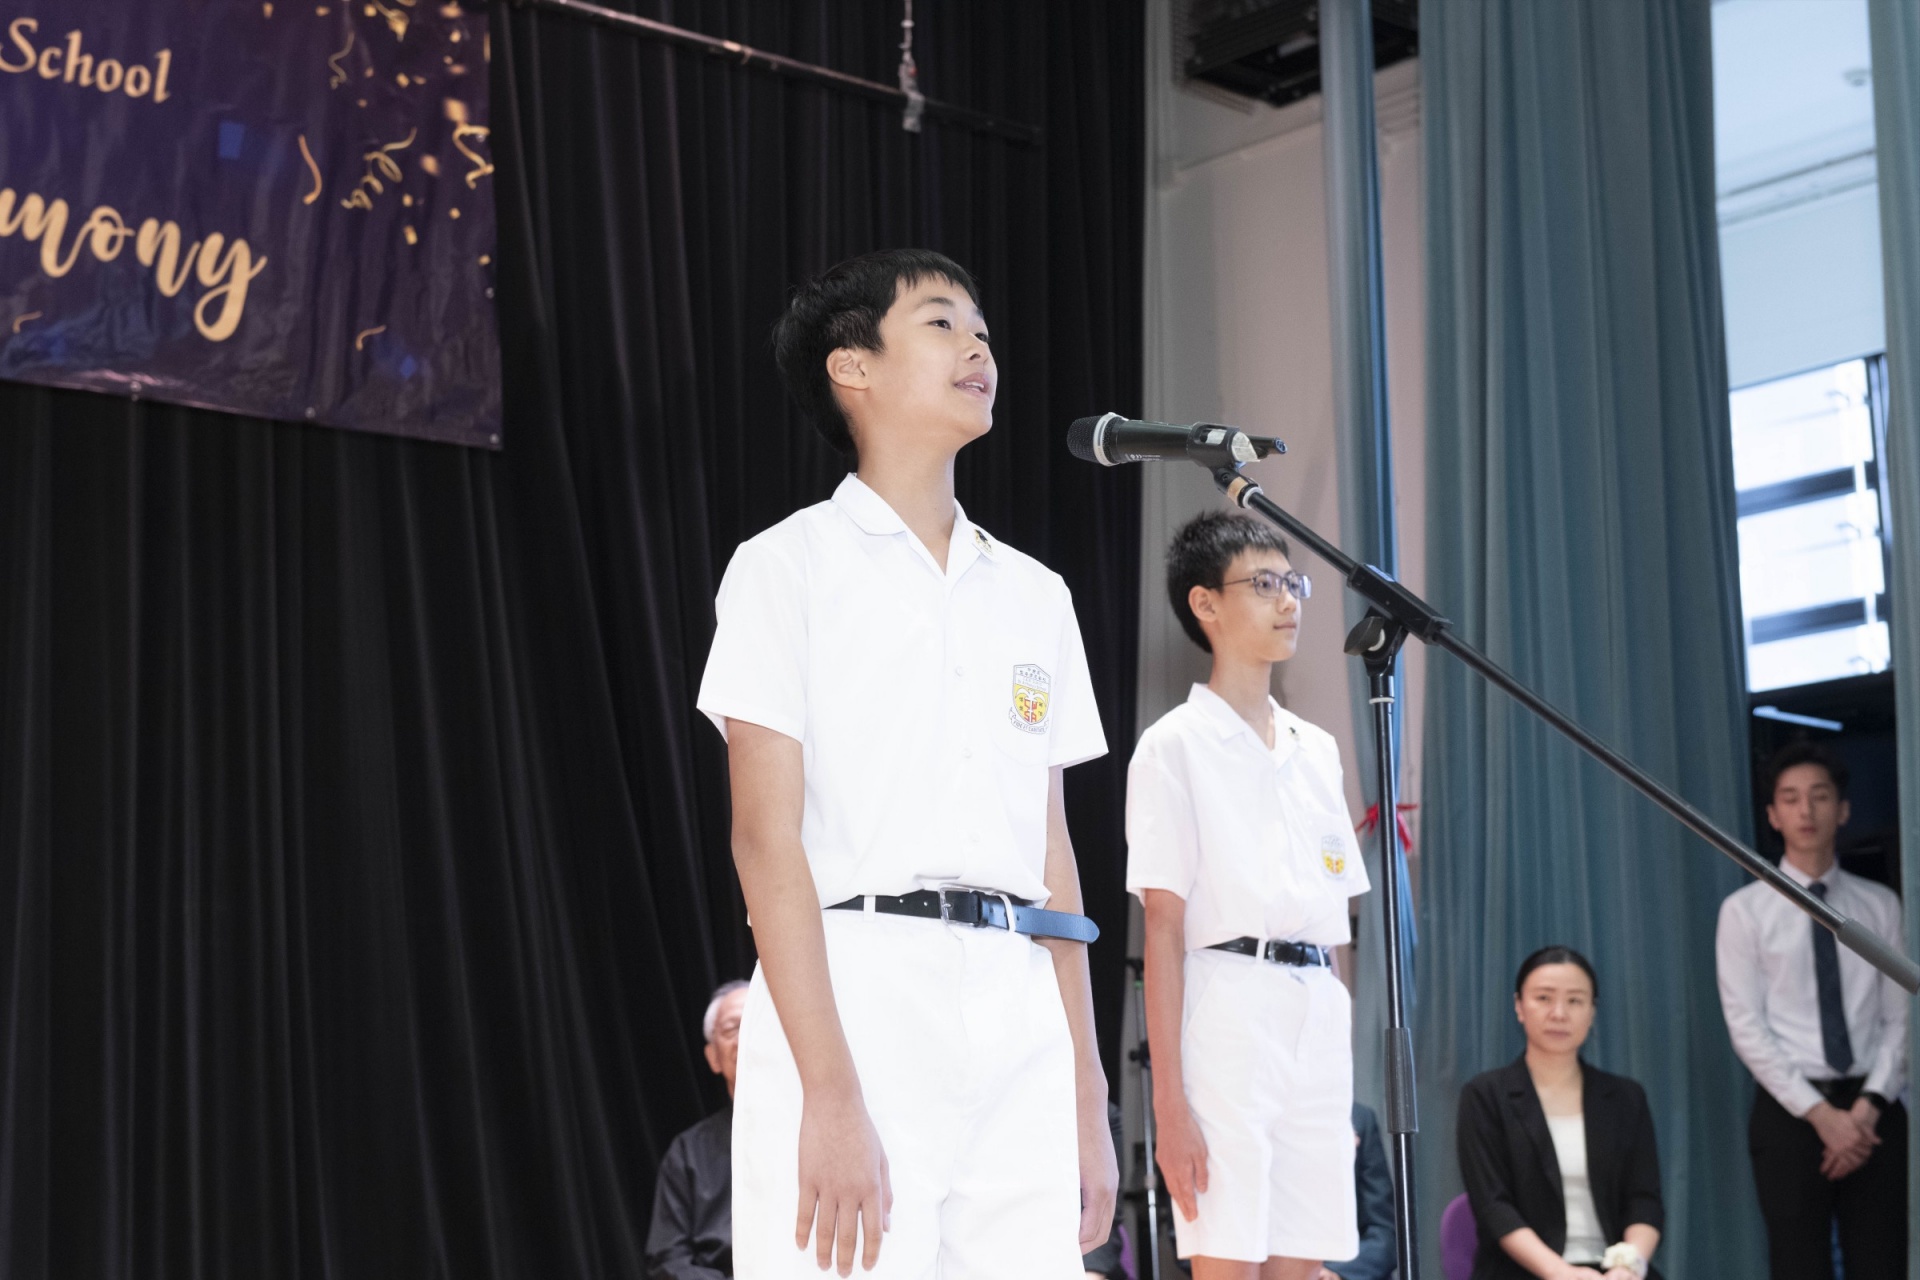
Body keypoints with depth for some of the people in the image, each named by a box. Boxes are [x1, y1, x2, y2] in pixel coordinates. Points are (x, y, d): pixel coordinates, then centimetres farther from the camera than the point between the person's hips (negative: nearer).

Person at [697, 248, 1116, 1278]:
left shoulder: (1035, 595, 18)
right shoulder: (789, 567, 2)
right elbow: (767, 841, -7)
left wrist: (1087, 1098, 11)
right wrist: (830, 1093, -17)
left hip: (1020, 1016, 5)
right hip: (852, 999, -5)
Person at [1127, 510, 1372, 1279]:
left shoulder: (1316, 749, 17)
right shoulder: (1176, 745, -2)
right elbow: (1164, 930, -7)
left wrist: (1344, 1079, 13)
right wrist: (1169, 1102, -13)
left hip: (1319, 1014, 6)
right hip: (1228, 1008, -6)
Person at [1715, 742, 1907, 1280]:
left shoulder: (1880, 905, 8)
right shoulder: (1745, 910, 1)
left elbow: (1899, 1018, 4)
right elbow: (1746, 1028, -5)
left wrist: (1869, 1105, -11)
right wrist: (1820, 1113, -13)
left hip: (1874, 1112, 2)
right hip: (1790, 1111, -2)